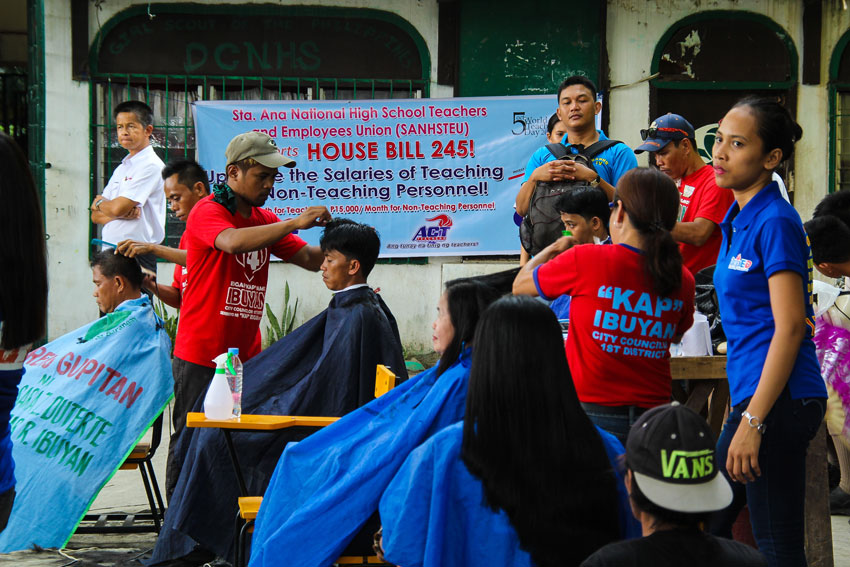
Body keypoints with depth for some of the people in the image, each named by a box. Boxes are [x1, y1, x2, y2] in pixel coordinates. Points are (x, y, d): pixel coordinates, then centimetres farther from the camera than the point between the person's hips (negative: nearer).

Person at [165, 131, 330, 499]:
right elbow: (233, 241, -29)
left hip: (246, 354, 6)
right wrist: (295, 224, -31)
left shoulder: (264, 220, 14)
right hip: (201, 354, -6)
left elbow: (311, 259, 13)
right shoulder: (208, 212, -8)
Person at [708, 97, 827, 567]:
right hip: (752, 395, 10)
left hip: (779, 401, -10)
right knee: (707, 526, 15)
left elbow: (789, 328, -18)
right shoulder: (738, 219, 15)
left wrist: (753, 421, -21)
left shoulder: (775, 222, -13)